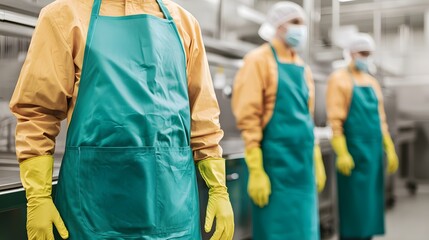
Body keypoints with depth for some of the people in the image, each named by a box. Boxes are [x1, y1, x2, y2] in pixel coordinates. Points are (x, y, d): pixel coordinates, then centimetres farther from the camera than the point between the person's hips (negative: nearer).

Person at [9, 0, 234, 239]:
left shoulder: (183, 22, 10)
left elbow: (202, 114, 9)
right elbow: (39, 110, 0)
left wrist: (218, 189, 6)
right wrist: (38, 197, -5)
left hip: (175, 197, 3)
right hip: (97, 194, -2)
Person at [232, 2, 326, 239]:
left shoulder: (303, 68, 15)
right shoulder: (258, 60, -8)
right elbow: (248, 119, -14)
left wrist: (316, 160, 14)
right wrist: (255, 171, -18)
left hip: (303, 162, 7)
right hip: (275, 162, -7)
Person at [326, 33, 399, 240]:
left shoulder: (372, 83, 15)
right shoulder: (339, 79, -6)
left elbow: (380, 119, 16)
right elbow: (335, 120, -13)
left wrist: (390, 149, 11)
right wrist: (342, 153, -19)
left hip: (373, 150, 7)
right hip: (353, 151, -7)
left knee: (370, 203, 10)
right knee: (353, 205, -3)